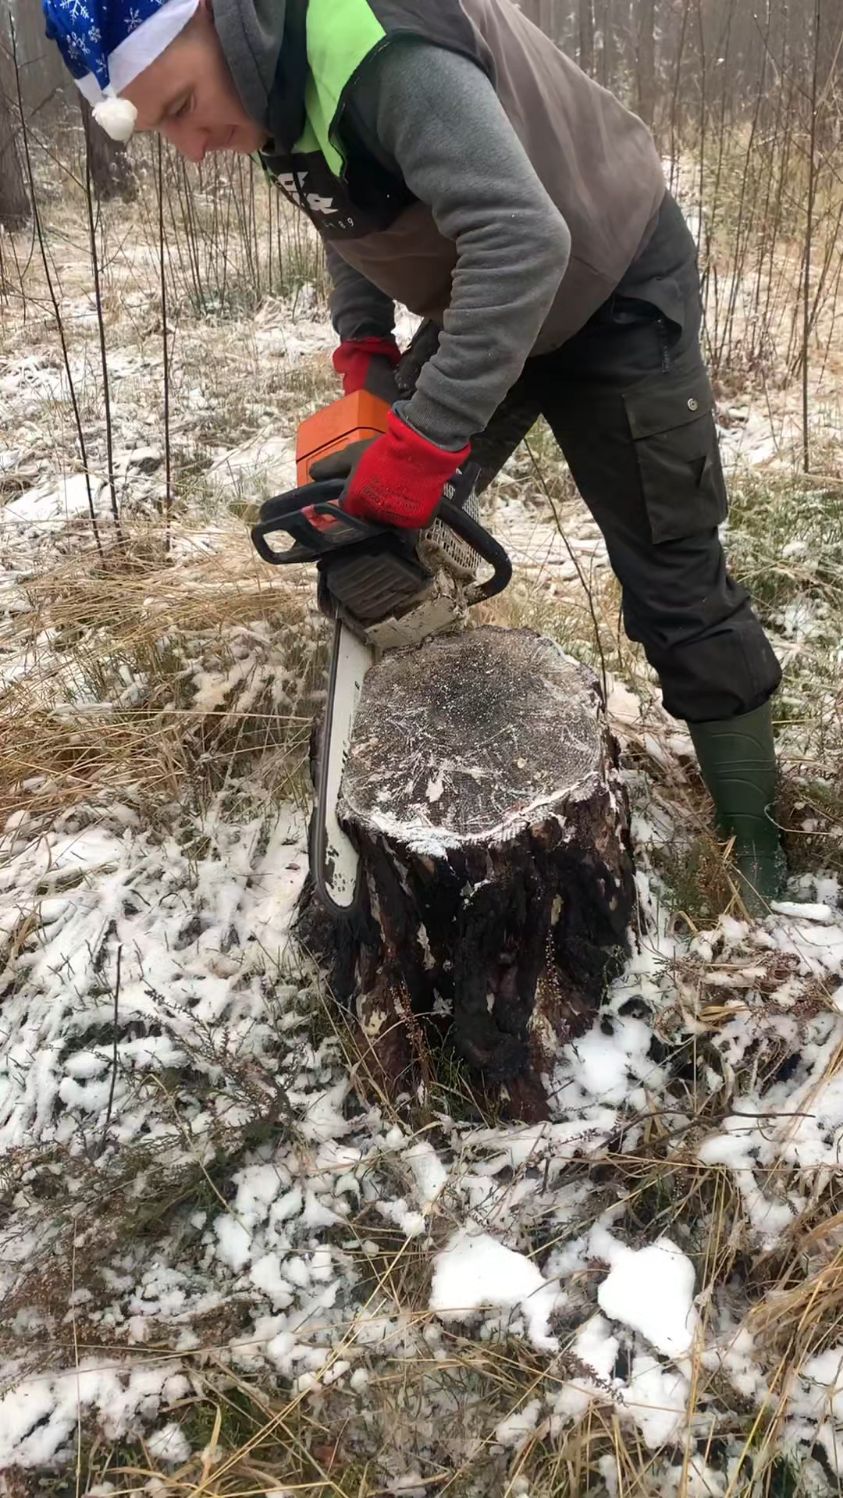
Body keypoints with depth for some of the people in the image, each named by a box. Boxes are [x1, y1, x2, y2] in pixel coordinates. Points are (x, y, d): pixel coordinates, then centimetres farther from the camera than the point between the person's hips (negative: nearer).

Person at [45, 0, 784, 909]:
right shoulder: (274, 73, -7)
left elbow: (523, 238, -44)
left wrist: (420, 442, -45)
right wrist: (363, 351, -3)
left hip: (614, 298, -8)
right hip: (479, 306, 8)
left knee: (675, 586, -4)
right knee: (381, 530, 4)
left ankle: (752, 843, 11)